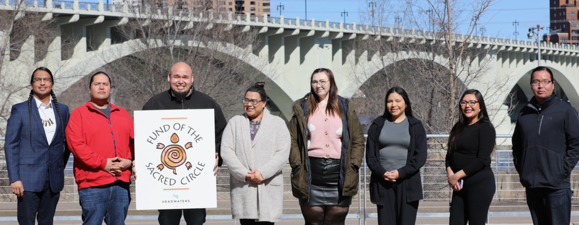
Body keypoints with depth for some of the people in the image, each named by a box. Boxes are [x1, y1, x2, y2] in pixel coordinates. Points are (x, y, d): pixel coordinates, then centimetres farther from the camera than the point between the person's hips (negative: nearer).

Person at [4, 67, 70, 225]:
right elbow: (10, 145, -2)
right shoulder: (20, 110, 1)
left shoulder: (62, 110, 12)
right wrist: (14, 179, -10)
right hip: (29, 180, -3)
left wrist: (60, 168, 11)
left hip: (53, 181, 3)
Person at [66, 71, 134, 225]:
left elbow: (134, 141, 17)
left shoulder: (123, 114, 20)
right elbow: (76, 144, -7)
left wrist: (129, 161, -4)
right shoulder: (79, 113, 5)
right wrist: (102, 163, -12)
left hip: (121, 183, 4)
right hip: (92, 184, -4)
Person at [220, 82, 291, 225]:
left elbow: (283, 154, -1)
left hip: (269, 188, -1)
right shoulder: (235, 123, 14)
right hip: (242, 187, 1)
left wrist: (262, 173, -14)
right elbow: (226, 151, 2)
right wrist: (244, 174, -11)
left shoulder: (278, 124, 10)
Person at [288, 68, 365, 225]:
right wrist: (297, 165, -5)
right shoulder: (303, 109, 10)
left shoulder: (345, 109, 12)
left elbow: (358, 140, 12)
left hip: (339, 173, 1)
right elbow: (292, 140, 6)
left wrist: (353, 165, 0)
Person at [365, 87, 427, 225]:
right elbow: (370, 154, 7)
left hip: (407, 183, -1)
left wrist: (401, 173, -12)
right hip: (382, 183, 1)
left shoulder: (416, 126, 8)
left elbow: (420, 156, 0)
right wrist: (382, 173, -10)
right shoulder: (377, 125, 12)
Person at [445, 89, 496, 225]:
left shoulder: (485, 127, -5)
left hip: (480, 183, -7)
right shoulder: (458, 128, 17)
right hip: (459, 186, 7)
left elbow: (482, 160, -13)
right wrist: (450, 174, -5)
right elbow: (449, 156, 14)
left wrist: (458, 175, -13)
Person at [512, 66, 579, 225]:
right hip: (531, 186, 5)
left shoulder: (565, 111, 0)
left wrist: (563, 171, -10)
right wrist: (520, 168, 9)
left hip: (556, 186, -5)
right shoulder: (524, 113, 14)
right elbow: (516, 145, 23)